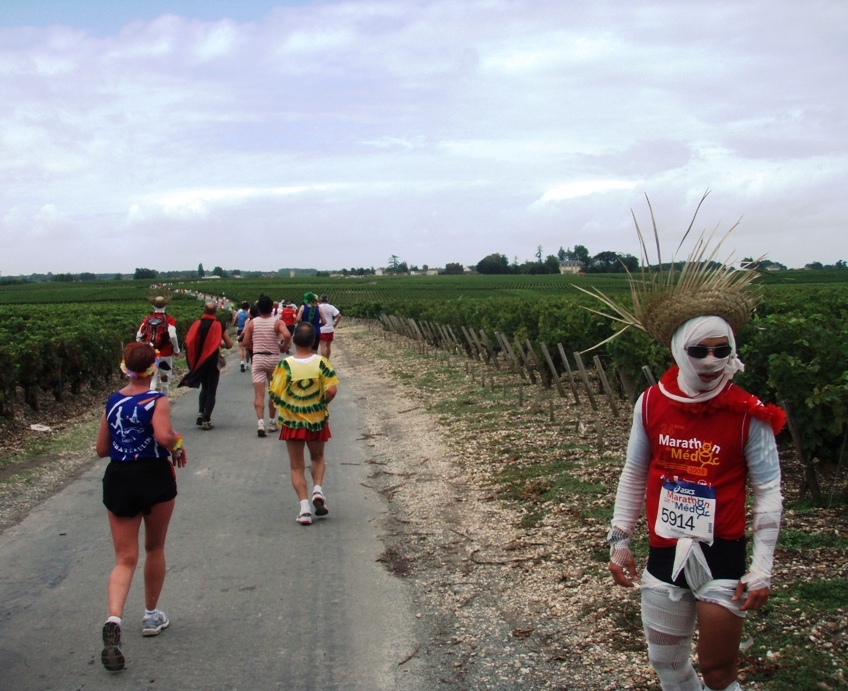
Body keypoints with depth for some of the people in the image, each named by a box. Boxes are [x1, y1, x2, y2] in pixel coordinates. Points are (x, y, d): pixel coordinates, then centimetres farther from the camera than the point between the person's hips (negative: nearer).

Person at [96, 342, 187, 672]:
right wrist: (178, 444, -6)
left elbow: (102, 449, 9)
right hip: (154, 478, -3)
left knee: (125, 558, 2)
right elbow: (164, 436, -26)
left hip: (118, 480, 3)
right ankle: (151, 616, 30)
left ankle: (114, 619, -21)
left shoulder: (113, 401, 6)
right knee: (155, 549, 18)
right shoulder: (157, 400, -8)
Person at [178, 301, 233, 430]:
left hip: (199, 361, 3)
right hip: (213, 360, -3)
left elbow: (188, 342, -3)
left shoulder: (197, 324, -1)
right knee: (211, 391, 5)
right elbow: (229, 345, -5)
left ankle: (201, 412, 8)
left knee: (204, 388, 22)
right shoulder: (218, 325, -7)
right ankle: (206, 420, 1)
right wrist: (221, 344, 16)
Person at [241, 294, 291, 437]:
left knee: (259, 394, -4)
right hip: (274, 359, 0)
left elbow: (245, 343, 0)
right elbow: (287, 335, -24)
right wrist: (284, 346, -5)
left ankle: (260, 422, -20)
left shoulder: (252, 323, 0)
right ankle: (272, 422, 23)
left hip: (257, 358, 0)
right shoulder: (277, 322, -6)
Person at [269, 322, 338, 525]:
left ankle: (304, 507, 0)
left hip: (292, 422, -1)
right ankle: (318, 489, 2)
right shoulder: (321, 363, -11)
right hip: (317, 420, 1)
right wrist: (321, 403, 2)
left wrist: (286, 404, 8)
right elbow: (332, 390, -17)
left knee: (297, 466, 10)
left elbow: (274, 394, -13)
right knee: (318, 458, 25)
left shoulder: (285, 365, -14)